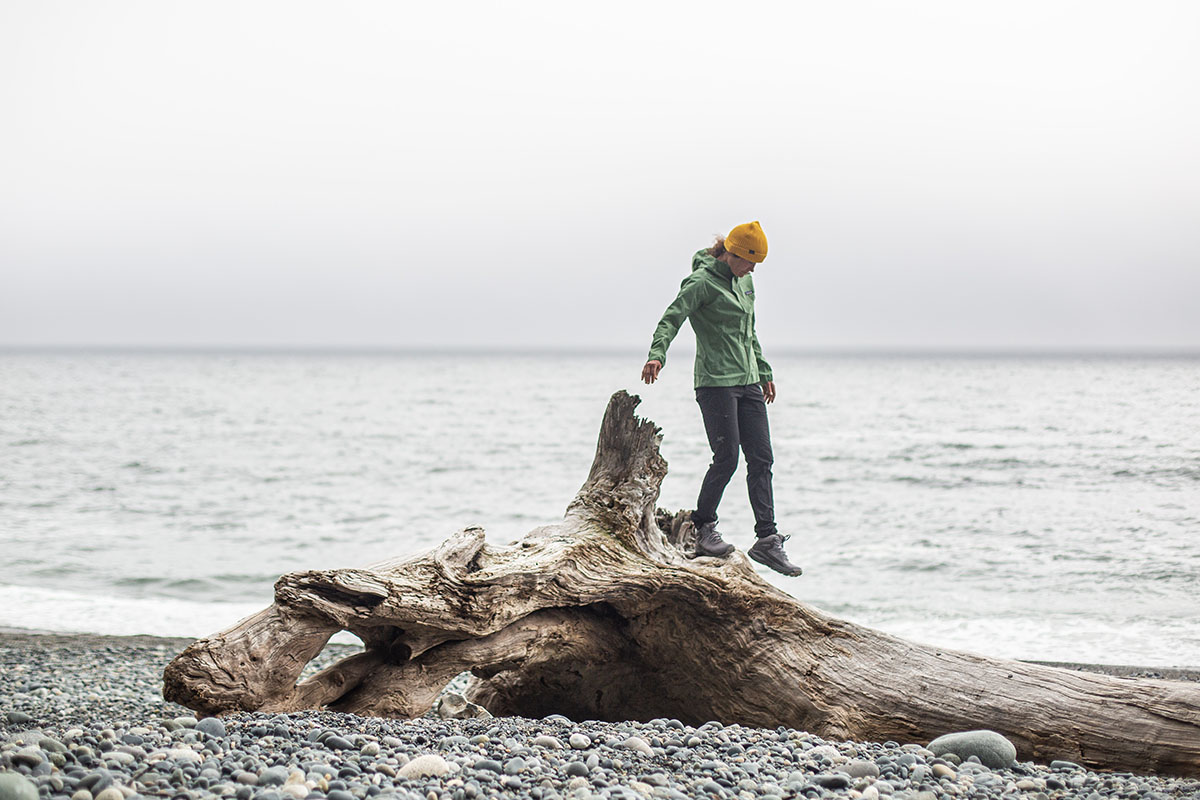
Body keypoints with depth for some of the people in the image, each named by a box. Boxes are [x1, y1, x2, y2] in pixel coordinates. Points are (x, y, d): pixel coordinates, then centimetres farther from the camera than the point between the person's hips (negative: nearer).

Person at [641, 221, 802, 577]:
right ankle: (701, 529, 6)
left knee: (761, 459, 2)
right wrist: (657, 354, -35)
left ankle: (767, 539, 4)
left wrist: (764, 373, 28)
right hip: (716, 382, -8)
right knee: (726, 457, -11)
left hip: (748, 382, 8)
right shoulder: (702, 281, -8)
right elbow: (671, 319, -19)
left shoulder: (745, 283, 16)